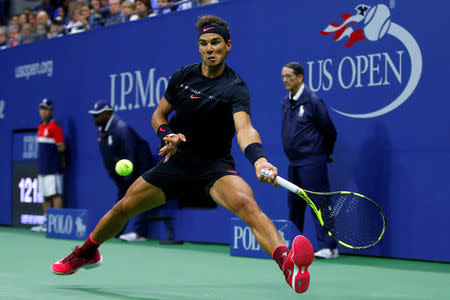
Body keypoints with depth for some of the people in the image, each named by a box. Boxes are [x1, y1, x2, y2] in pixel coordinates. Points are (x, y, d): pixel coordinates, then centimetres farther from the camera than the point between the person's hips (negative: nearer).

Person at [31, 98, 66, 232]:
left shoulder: (54, 127, -8)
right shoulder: (40, 127, 18)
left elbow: (61, 148, -11)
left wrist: (62, 163, -6)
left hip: (53, 169, -9)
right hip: (42, 169, 9)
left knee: (55, 195, -11)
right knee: (46, 196, 11)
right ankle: (46, 223, 17)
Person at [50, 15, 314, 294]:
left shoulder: (235, 88, -18)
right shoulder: (183, 76, -1)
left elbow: (244, 128, -36)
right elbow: (159, 115, 11)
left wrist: (260, 160, -56)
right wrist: (168, 135, -12)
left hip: (215, 166, -5)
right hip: (177, 162, 5)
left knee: (246, 203, -35)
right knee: (123, 208, 6)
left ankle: (287, 262, -56)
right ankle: (87, 253, 36)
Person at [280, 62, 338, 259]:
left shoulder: (312, 101, -12)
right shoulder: (285, 103, 11)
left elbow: (330, 131, -5)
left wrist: (325, 154, 7)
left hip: (311, 162, -8)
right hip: (294, 162, 8)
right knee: (294, 204, 14)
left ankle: (329, 247, -9)